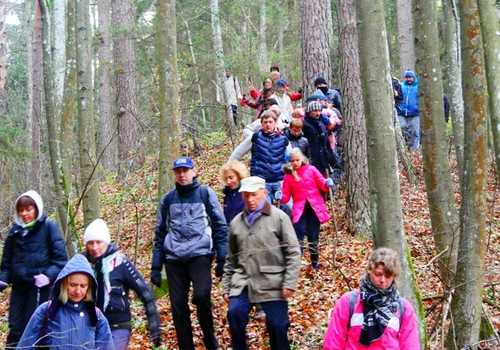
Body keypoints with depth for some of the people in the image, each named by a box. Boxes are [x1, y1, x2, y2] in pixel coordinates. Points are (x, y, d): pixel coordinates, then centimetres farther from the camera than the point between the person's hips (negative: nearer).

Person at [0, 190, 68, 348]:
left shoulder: (49, 227, -2)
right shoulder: (15, 230, 12)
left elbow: (61, 257, -5)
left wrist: (49, 276, -18)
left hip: (40, 287, -5)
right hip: (19, 287, 5)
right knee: (15, 330, 3)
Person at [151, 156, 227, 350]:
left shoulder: (205, 193, 5)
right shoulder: (168, 199, 14)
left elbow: (220, 226, 4)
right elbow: (160, 233, 17)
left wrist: (222, 259, -4)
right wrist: (156, 267, 12)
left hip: (200, 254, -3)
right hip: (174, 259, 4)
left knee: (201, 295, -21)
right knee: (178, 306, 1)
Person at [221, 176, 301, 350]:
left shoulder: (279, 217, 0)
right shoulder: (236, 222, 13)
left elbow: (293, 252, -3)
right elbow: (231, 259, 18)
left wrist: (290, 283, -10)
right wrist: (226, 286, 14)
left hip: (272, 283, -3)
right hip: (243, 282, 3)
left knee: (277, 324, -2)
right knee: (235, 313, -17)